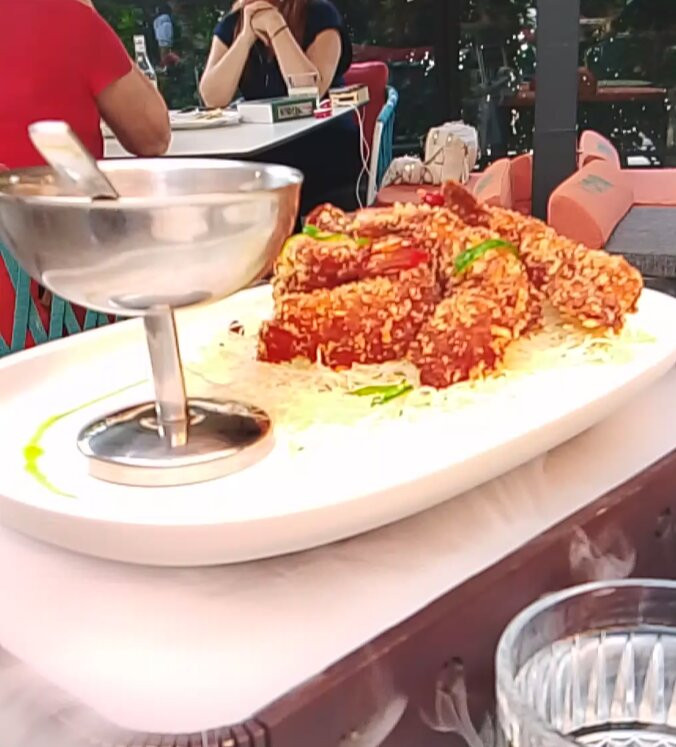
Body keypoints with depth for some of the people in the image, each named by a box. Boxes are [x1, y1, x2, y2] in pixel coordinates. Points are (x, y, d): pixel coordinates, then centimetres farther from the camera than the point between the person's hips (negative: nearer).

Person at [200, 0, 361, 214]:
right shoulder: (232, 24, 6)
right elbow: (213, 98, -8)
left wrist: (274, 25, -19)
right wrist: (247, 35, -13)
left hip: (324, 148, -4)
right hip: (261, 147, 4)